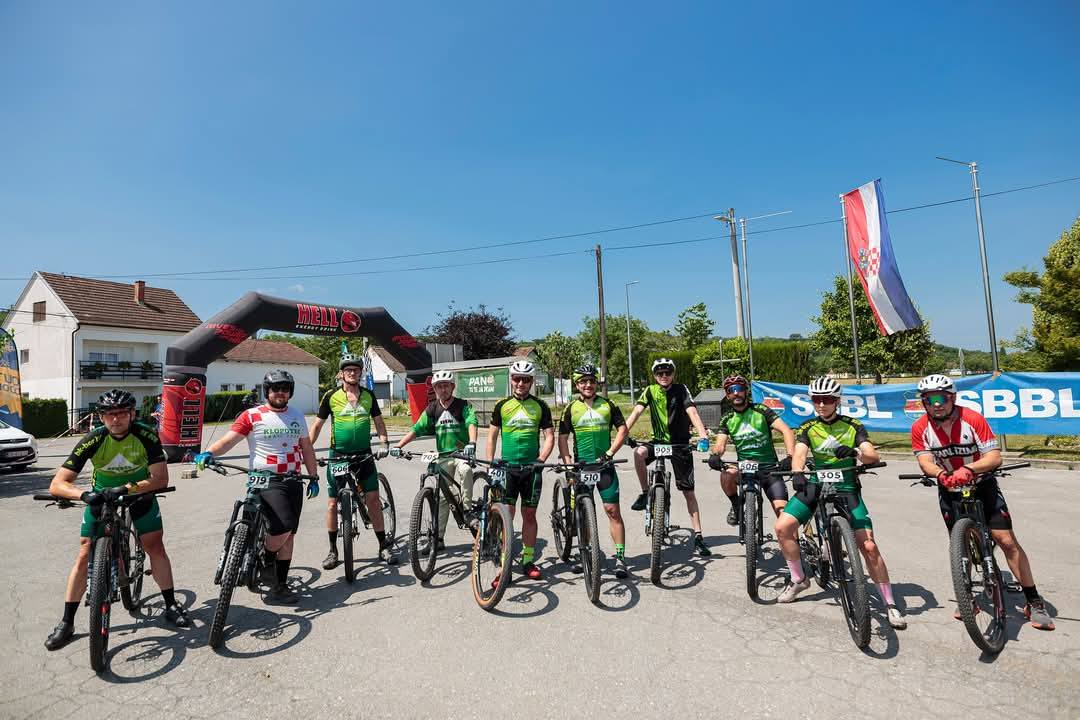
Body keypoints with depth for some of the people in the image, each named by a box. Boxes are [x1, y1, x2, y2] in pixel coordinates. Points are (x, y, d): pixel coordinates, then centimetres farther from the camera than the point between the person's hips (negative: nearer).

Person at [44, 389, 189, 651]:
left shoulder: (146, 435, -26)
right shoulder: (93, 440, -25)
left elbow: (161, 478, -29)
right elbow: (57, 484, -26)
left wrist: (125, 489, -41)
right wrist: (84, 494, -45)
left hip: (139, 493, -1)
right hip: (101, 497, 1)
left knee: (155, 546, -7)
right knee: (85, 555, -4)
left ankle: (171, 606, 7)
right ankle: (67, 623, 13)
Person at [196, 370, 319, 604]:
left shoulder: (297, 416, 12)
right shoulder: (252, 416, -3)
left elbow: (306, 448, 17)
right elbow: (229, 439, -14)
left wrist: (313, 478, 16)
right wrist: (208, 453, -33)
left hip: (293, 481, 5)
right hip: (266, 481, -5)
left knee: (289, 535, 8)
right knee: (283, 527, -20)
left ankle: (280, 587, 20)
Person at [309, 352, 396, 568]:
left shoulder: (368, 395, 3)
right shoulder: (331, 396, -3)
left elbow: (378, 421, 9)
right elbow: (317, 425, 3)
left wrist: (385, 443, -6)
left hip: (364, 455, 1)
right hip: (338, 455, -1)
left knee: (373, 500, -1)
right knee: (332, 503, 5)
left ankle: (384, 547, 10)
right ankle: (332, 550, 22)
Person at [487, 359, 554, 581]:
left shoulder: (540, 406, 4)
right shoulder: (502, 405, 5)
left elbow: (549, 435, 2)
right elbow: (492, 435, 9)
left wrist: (541, 459, -11)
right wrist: (489, 463, 0)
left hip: (531, 468, 0)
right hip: (506, 467, 0)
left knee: (529, 514, 9)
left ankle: (528, 560, 22)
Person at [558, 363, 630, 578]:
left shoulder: (608, 405, 4)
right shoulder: (571, 408, 4)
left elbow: (622, 429, 3)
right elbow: (563, 438, 3)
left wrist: (610, 452, -10)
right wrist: (568, 464, -8)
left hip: (604, 465, -1)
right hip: (581, 466, 1)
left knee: (613, 510, -4)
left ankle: (620, 557, 4)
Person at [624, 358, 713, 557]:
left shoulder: (681, 390, -8)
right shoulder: (650, 391, -2)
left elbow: (692, 412, -21)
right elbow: (636, 411, -12)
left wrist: (703, 435, -37)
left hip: (680, 445, -1)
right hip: (658, 441, 2)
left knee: (688, 491, 1)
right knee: (638, 453, -32)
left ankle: (698, 536, 11)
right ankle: (645, 494, -10)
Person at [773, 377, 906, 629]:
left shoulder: (853, 426, -2)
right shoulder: (808, 428, 1)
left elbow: (874, 456, -16)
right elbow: (799, 454, -14)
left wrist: (855, 452, -39)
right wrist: (797, 473, -37)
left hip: (846, 487, -2)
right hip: (816, 484, 2)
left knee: (869, 546, -12)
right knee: (782, 527, -11)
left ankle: (890, 604, 9)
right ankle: (799, 579, 11)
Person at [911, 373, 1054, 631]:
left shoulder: (972, 419, -20)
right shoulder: (920, 428, -15)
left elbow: (994, 457, -24)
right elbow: (925, 461, -20)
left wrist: (967, 469, -42)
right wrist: (941, 474, -42)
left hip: (982, 485, -1)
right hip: (949, 490, 2)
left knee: (1007, 541, -5)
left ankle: (1034, 602, 11)